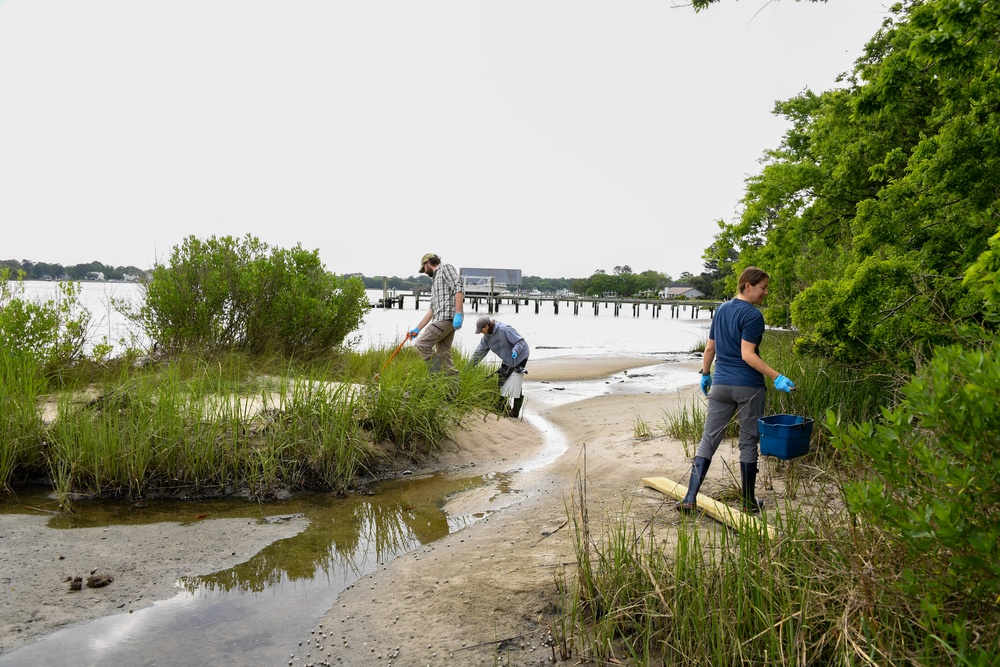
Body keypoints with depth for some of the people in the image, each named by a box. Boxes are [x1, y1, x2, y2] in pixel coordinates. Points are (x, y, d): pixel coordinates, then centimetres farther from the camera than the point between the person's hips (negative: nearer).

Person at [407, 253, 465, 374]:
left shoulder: (446, 268, 4)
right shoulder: (435, 281, 30)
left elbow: (458, 288, -12)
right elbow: (432, 310, 29)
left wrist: (458, 313, -23)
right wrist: (417, 329, 25)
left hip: (447, 317, -9)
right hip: (440, 319, 9)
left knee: (421, 344, -11)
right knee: (442, 353, 6)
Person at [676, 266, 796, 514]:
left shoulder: (721, 310, 12)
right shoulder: (753, 315, -11)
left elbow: (710, 348, 16)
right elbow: (747, 355, -18)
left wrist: (705, 375, 25)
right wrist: (777, 378, -20)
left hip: (720, 385, 6)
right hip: (748, 387, -6)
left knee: (708, 440, 5)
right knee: (748, 443, 6)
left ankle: (690, 497, 0)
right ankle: (749, 501, 16)